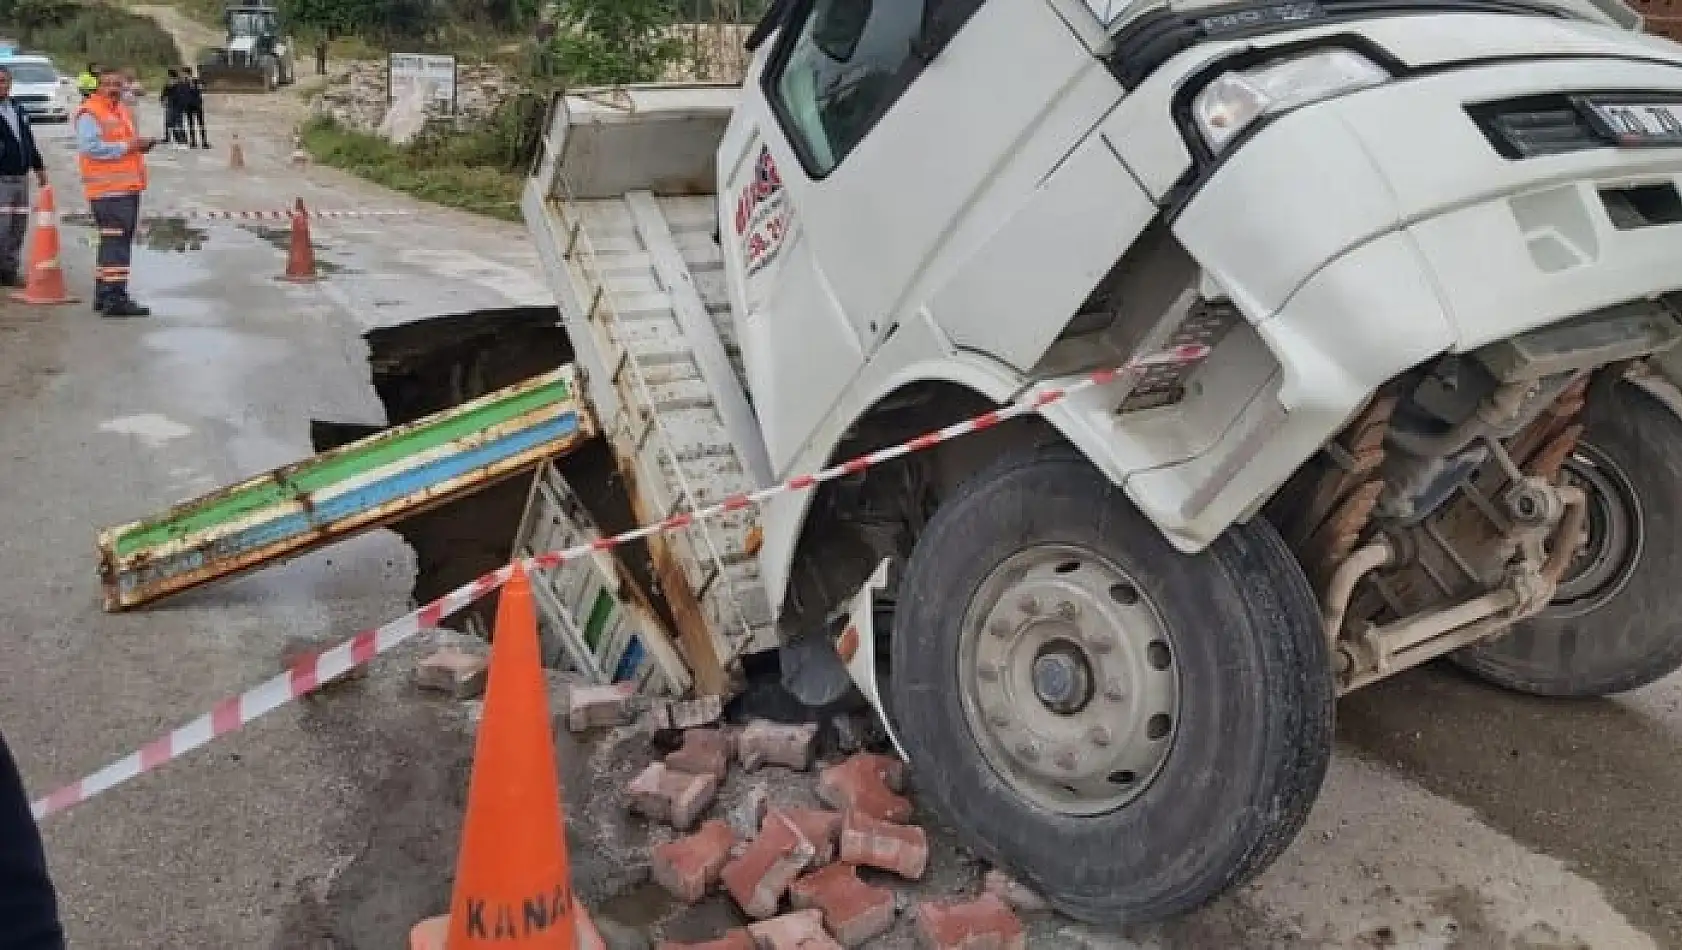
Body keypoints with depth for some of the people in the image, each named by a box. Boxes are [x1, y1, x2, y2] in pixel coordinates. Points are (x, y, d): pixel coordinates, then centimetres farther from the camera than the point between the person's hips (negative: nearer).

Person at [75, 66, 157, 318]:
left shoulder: (124, 111, 21)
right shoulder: (89, 113, -8)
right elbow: (90, 147, -21)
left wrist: (141, 144, 12)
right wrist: (125, 146, -20)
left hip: (128, 188, 10)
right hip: (108, 189, -10)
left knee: (117, 241, 15)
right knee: (116, 241, -14)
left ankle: (104, 294, 24)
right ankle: (115, 299, -15)